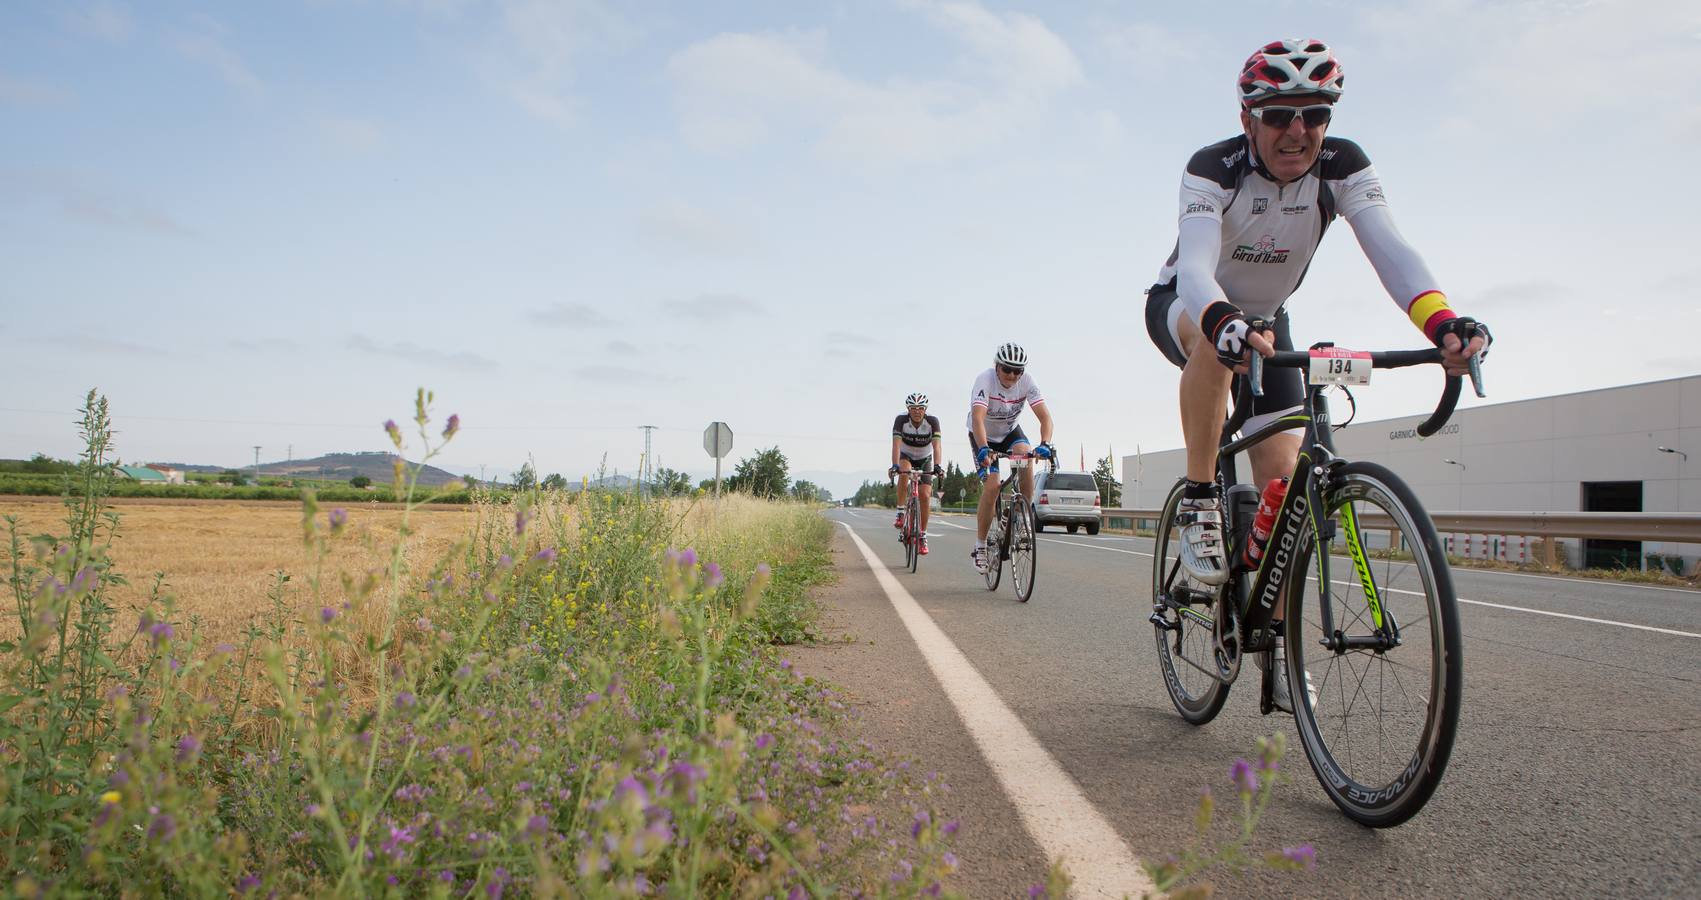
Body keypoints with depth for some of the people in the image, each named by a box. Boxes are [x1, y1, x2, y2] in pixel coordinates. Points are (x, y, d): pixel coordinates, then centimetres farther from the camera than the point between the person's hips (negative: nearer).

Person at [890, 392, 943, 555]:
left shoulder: (932, 422, -25)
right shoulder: (901, 420, -26)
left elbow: (937, 445, -34)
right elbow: (896, 444, -35)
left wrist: (937, 465, -50)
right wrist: (895, 465, -51)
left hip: (925, 459, 1)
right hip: (906, 456, 0)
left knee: (925, 496, -13)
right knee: (903, 474, -36)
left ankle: (923, 537, -1)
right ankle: (900, 514, -21)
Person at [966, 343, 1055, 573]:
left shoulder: (1027, 382, -22)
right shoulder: (985, 380, -31)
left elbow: (1044, 416, -29)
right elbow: (978, 418, -43)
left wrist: (1045, 444, -47)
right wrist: (983, 449, -59)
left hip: (1010, 431, 3)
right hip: (984, 436, -3)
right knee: (992, 486, -18)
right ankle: (980, 546, -3)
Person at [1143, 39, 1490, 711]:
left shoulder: (1343, 166, -19)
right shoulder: (1213, 169, -28)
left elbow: (1388, 248, -34)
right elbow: (1195, 265, -45)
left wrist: (1443, 320, -53)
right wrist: (1226, 322, -67)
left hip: (1266, 318, 3)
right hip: (1182, 306, -3)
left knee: (1281, 475, -8)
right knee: (1216, 343, -42)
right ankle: (1199, 504, -25)